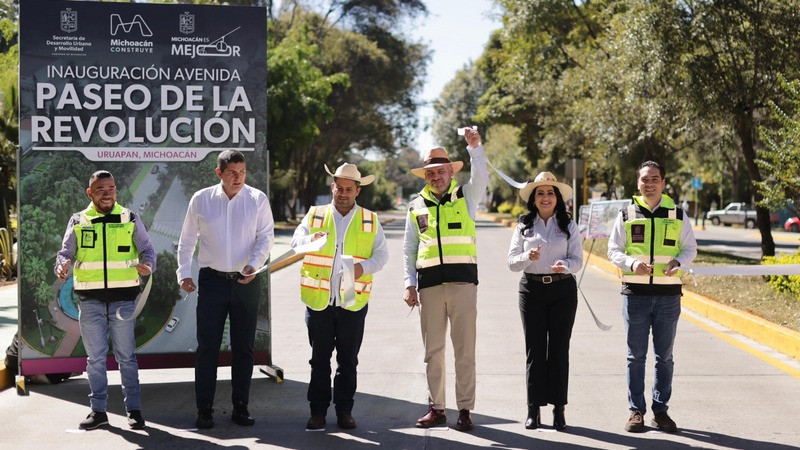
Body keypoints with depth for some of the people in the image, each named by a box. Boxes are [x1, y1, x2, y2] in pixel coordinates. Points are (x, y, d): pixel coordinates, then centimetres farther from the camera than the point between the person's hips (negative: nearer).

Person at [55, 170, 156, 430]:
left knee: (126, 356, 4)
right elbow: (66, 252, 4)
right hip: (90, 301, 1)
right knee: (95, 357, 7)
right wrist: (62, 267, -19)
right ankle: (98, 410, 16)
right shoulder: (78, 221, 7)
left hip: (123, 298, -1)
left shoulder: (130, 219, 5)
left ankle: (134, 409, 11)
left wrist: (147, 265, -20)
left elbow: (146, 248, 2)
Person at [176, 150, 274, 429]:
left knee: (244, 347, 6)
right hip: (212, 280, -1)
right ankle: (204, 410, 5)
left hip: (246, 281, 1)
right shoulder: (201, 200, 1)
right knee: (207, 346, -2)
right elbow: (187, 240, 9)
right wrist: (184, 273, 0)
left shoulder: (257, 200, 1)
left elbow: (266, 236, 0)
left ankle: (240, 407, 15)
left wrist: (254, 264, -17)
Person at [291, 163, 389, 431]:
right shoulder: (315, 216, 10)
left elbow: (382, 254, 6)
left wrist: (364, 267, -14)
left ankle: (344, 410, 14)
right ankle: (318, 411, 10)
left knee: (348, 359, 5)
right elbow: (295, 242, 0)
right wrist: (311, 240, -23)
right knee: (319, 358, 4)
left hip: (353, 301, 0)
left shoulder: (370, 221, 10)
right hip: (318, 300, 0)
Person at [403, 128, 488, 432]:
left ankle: (465, 409, 5)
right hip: (429, 283, 2)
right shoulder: (417, 207, 12)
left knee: (465, 349, -1)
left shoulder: (466, 198, 7)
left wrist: (475, 147, -27)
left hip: (462, 280, -2)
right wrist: (410, 284, 6)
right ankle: (436, 407, 15)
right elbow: (409, 249, 14)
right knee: (433, 349, 7)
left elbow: (481, 177, -14)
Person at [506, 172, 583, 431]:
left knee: (559, 349, 0)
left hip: (563, 290, 0)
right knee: (534, 349, 0)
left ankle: (558, 409, 5)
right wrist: (528, 257, -19)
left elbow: (578, 259, 1)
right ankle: (533, 409, 5)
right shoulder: (524, 226, 7)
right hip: (532, 290, 0)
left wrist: (565, 265, -21)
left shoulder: (568, 226, 6)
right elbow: (511, 261, 2)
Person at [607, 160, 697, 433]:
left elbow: (690, 249, 8)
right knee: (636, 356, 4)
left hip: (668, 294, 1)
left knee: (664, 356, 7)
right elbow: (613, 250, 5)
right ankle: (636, 410, 12)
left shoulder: (677, 215, 6)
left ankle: (660, 410, 16)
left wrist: (677, 262, -14)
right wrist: (632, 263, -16)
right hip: (635, 293, -1)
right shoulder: (627, 214, 4)